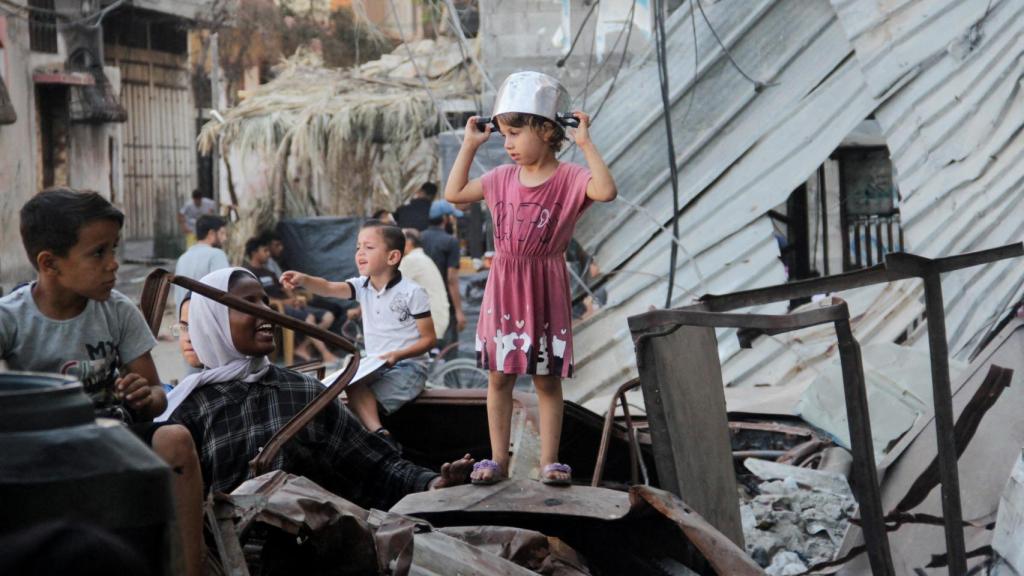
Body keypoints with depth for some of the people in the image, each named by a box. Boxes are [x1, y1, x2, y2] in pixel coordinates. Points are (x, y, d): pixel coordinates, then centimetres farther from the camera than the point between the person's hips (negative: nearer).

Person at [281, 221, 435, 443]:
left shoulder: (412, 292, -11)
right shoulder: (362, 286, 4)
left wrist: (397, 355, -23)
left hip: (408, 366, -5)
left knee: (357, 390, -27)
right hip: (375, 366, 6)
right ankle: (379, 434, -32)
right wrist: (303, 280, -36)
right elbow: (329, 288, -15)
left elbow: (429, 339, -9)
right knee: (353, 386, -26)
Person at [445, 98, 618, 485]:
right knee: (499, 376, 7)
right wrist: (470, 144, 12)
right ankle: (498, 458, 14)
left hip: (545, 289, -4)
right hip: (503, 288, 4)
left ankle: (548, 461, 10)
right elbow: (454, 194, 14)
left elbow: (606, 191, -26)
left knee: (547, 378, 4)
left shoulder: (568, 178, -8)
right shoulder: (503, 178, 7)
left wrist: (585, 144, -23)